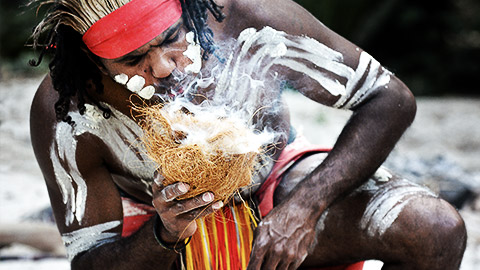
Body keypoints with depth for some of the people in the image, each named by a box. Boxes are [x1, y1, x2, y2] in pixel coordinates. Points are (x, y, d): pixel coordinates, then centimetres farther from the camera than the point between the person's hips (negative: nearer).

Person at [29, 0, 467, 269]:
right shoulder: (65, 113, -28)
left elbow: (390, 100, -20)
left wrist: (306, 205, -32)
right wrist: (166, 234, -40)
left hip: (275, 189, 0)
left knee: (436, 231, -25)